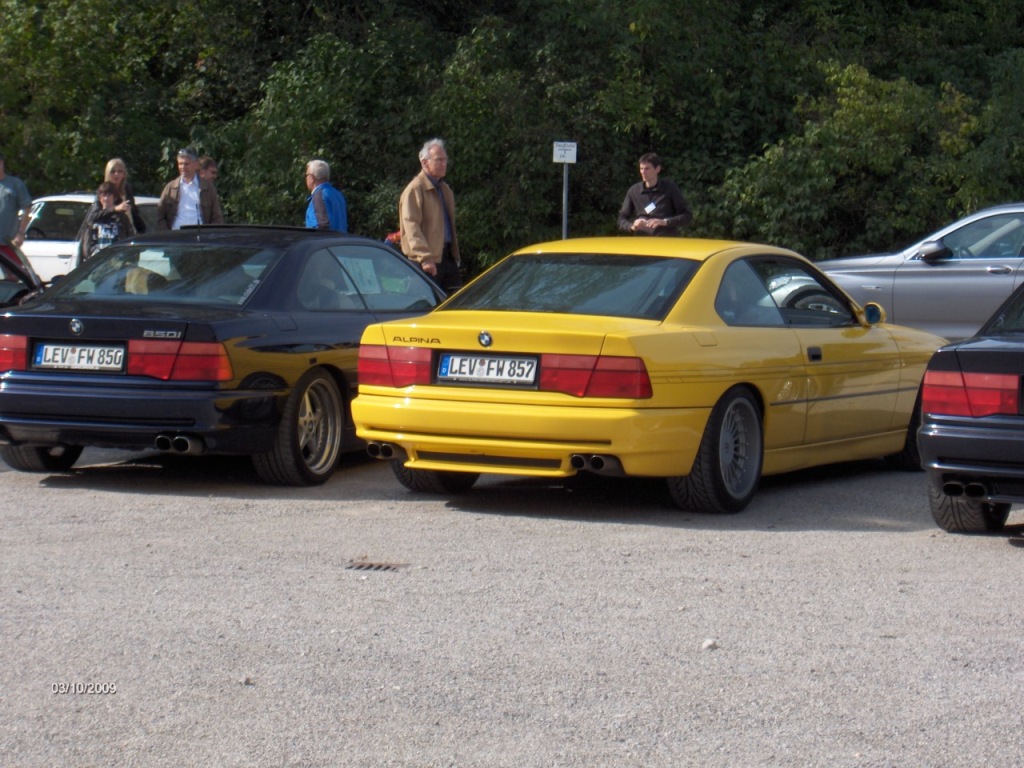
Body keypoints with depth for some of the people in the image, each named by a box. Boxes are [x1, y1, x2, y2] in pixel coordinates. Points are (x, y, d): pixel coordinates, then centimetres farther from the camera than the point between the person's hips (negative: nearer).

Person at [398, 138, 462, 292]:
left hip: (447, 256, 8)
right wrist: (425, 258, -26)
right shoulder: (415, 190, -9)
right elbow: (411, 227, -18)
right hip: (427, 262, -8)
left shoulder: (445, 189, 20)